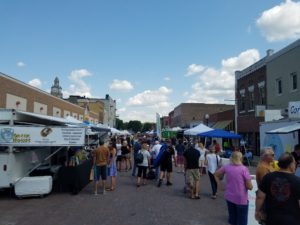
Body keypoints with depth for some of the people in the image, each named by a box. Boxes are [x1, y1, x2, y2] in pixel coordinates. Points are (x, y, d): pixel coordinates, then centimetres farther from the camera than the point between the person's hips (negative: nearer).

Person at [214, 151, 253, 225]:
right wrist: (250, 186, 8)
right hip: (241, 199, -4)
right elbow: (250, 187, -13)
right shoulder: (244, 169, -15)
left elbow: (216, 174, 11)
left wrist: (219, 185, 15)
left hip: (229, 197, 5)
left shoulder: (226, 167, -3)